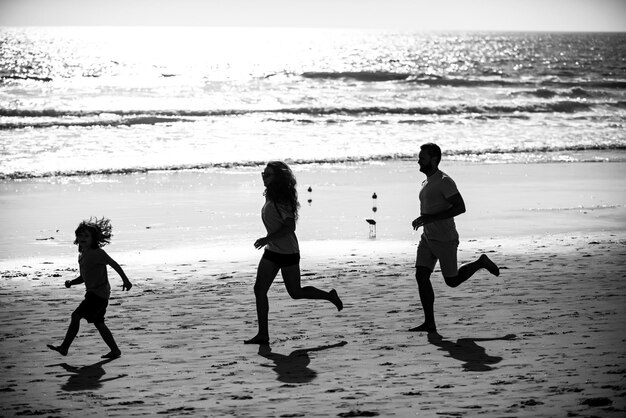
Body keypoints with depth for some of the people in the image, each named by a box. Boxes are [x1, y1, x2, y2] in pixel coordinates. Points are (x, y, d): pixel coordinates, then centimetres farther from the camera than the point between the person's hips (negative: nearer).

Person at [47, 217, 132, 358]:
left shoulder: (98, 253, -12)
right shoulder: (82, 256, 14)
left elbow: (114, 264, -7)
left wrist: (126, 281, -5)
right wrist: (71, 282, 3)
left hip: (100, 292, -9)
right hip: (92, 293, 9)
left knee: (76, 316, -13)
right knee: (99, 323, 12)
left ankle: (64, 347, -11)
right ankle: (115, 350, 17)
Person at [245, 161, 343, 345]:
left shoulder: (281, 200, -20)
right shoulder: (270, 197, 8)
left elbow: (290, 226, -26)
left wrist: (267, 239, -29)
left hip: (288, 252, -9)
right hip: (272, 251, 9)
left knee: (295, 292, 4)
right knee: (259, 289, -1)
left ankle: (330, 296, 27)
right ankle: (263, 334, 0)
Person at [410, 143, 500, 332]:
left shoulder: (445, 182, -17)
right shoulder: (427, 182, 13)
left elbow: (460, 207, -23)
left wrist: (430, 218, -26)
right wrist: (421, 220, 13)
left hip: (445, 240, -8)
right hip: (427, 238, 8)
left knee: (452, 281, 2)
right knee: (421, 276, -5)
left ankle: (481, 263, 26)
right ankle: (429, 323, -4)